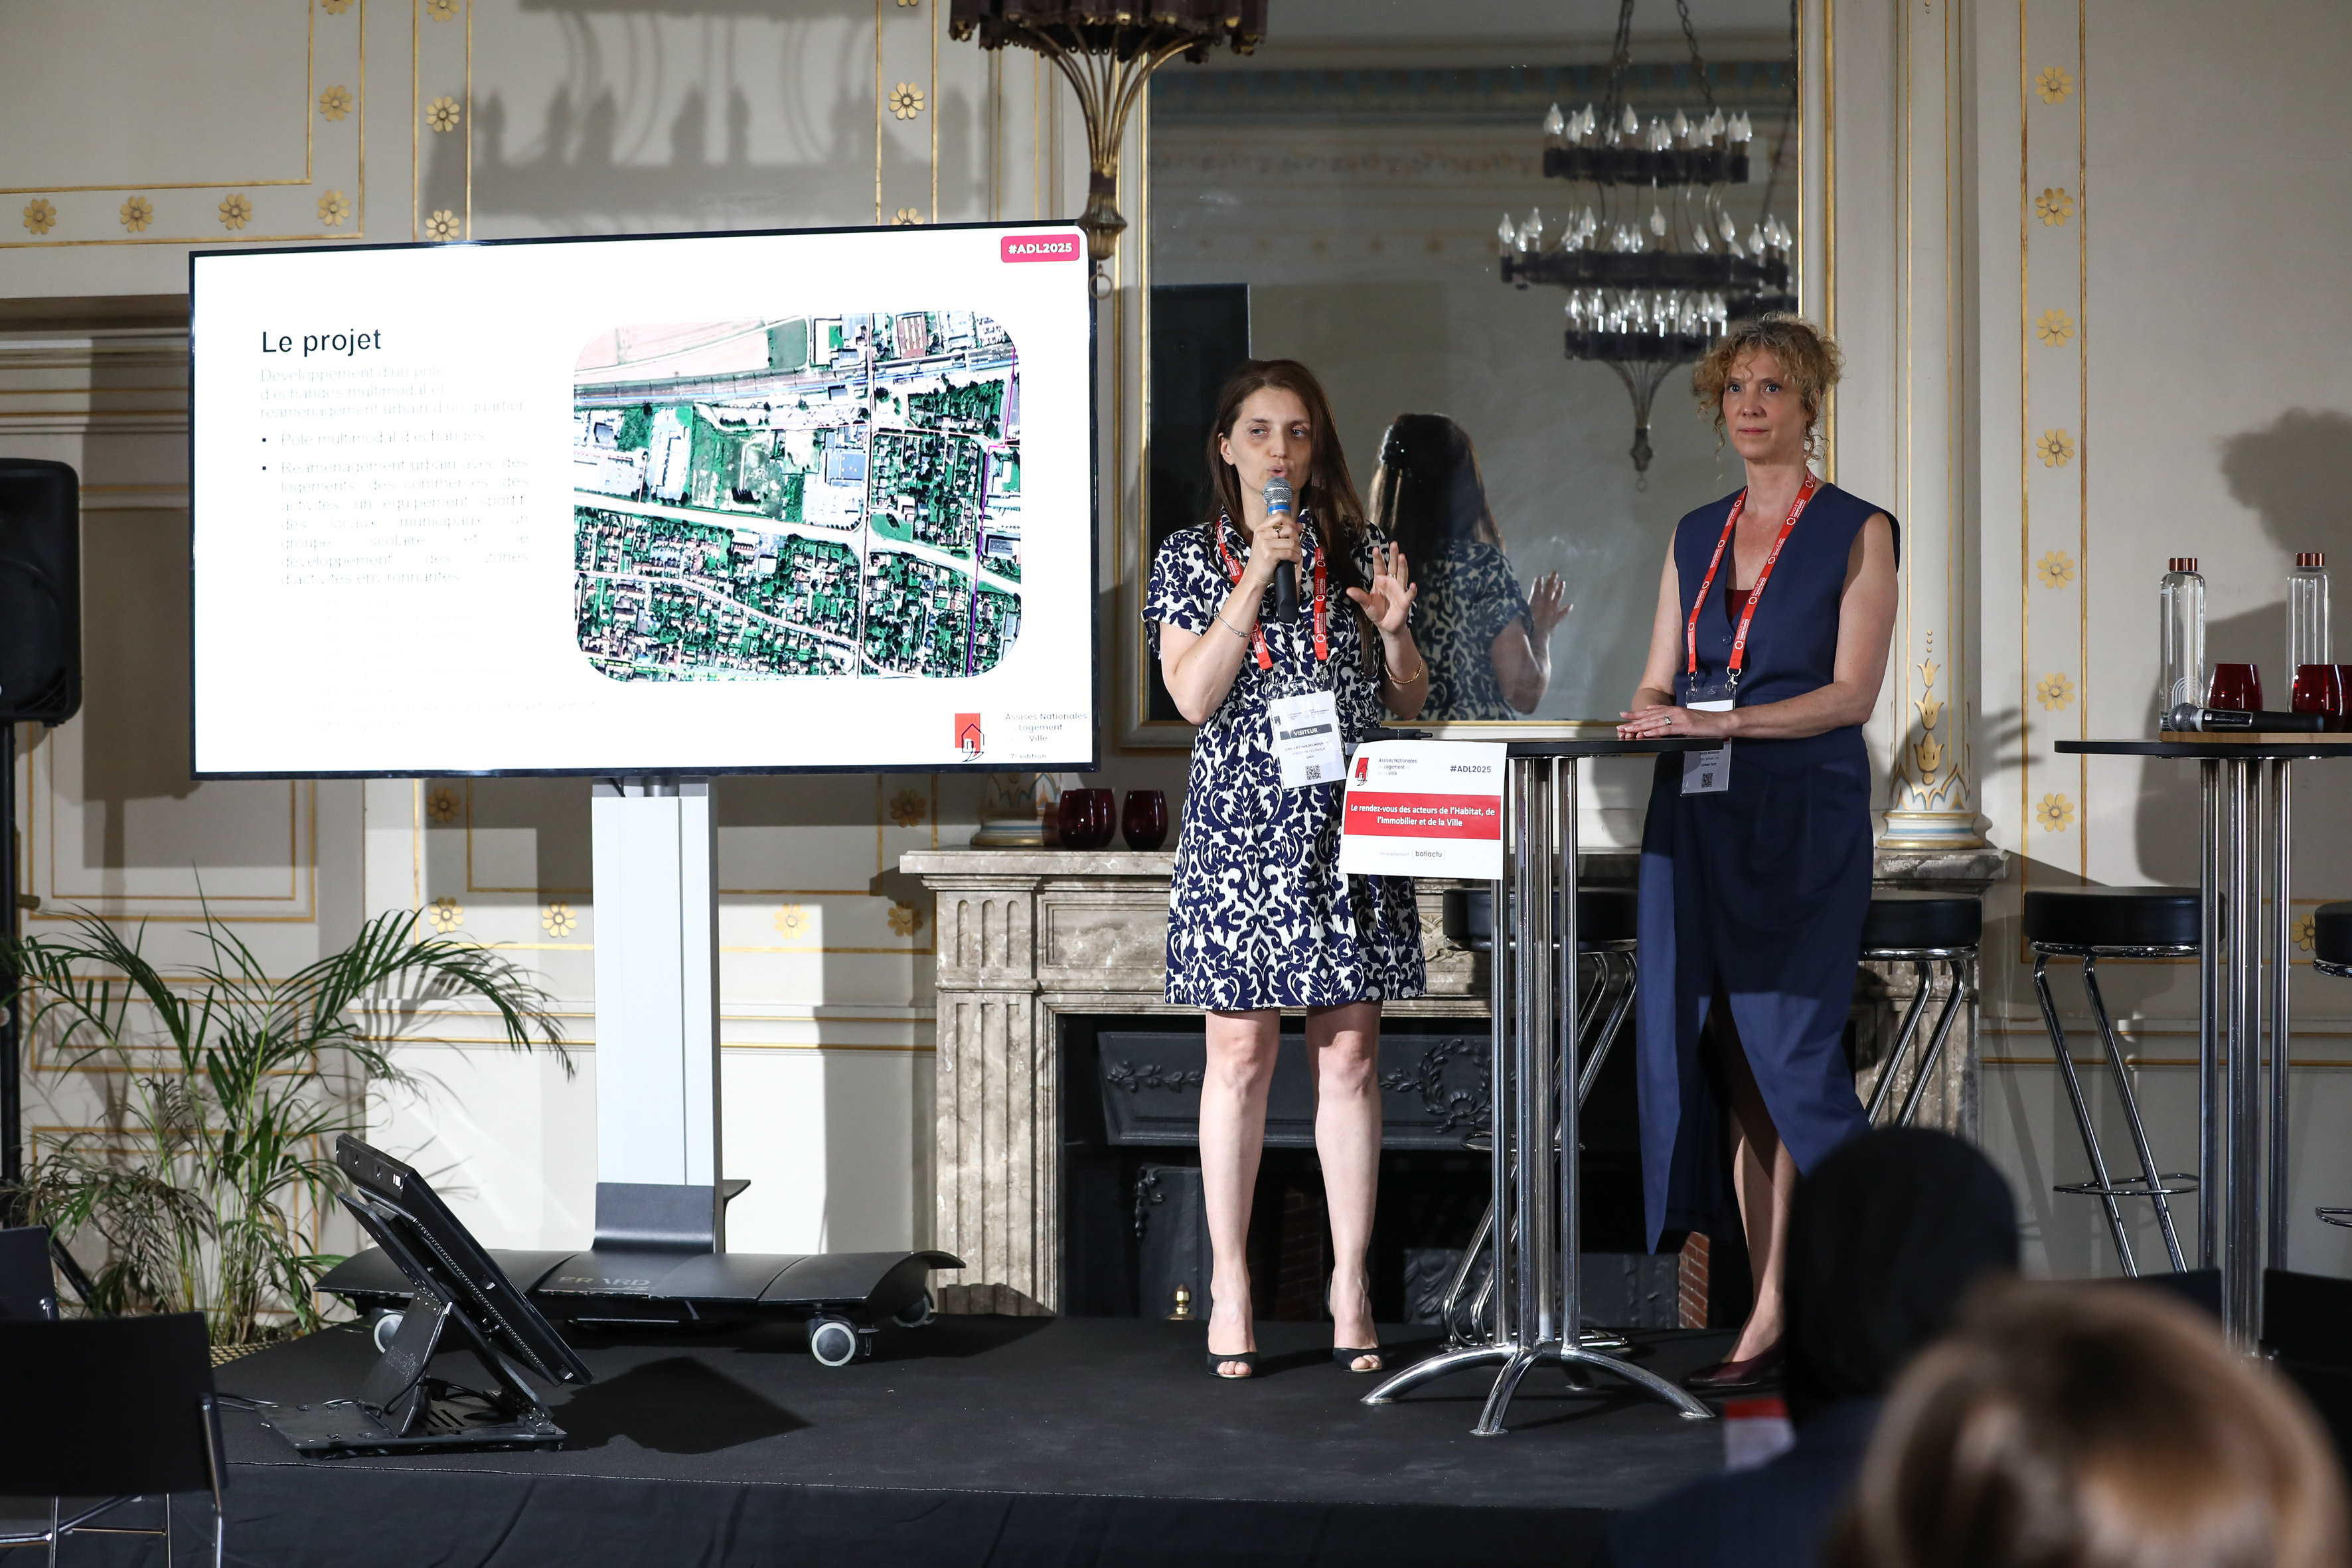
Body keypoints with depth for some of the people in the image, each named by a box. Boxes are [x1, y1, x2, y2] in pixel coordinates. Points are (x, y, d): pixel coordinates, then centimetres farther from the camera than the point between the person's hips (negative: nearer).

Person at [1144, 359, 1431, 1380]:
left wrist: (1392, 630, -7)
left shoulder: (1359, 551, 11)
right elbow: (1193, 696, -6)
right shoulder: (1193, 557, 6)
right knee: (1241, 1052, -2)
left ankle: (1351, 1284, 8)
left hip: (1346, 824, 2)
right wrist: (1255, 582, -11)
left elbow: (1409, 703, 13)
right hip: (1241, 824, -2)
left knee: (1349, 1053, 1)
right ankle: (1230, 1287, 7)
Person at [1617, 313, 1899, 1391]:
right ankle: (1782, 1312, 6)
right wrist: (1653, 715, -7)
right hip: (1695, 817, 5)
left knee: (1785, 1053, -10)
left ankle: (1780, 1314, -4)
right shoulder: (1695, 537, 17)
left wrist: (1723, 721, -17)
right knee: (1720, 1060, 1)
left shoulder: (1856, 533, 2)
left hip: (1803, 818, -5)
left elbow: (1852, 692, -7)